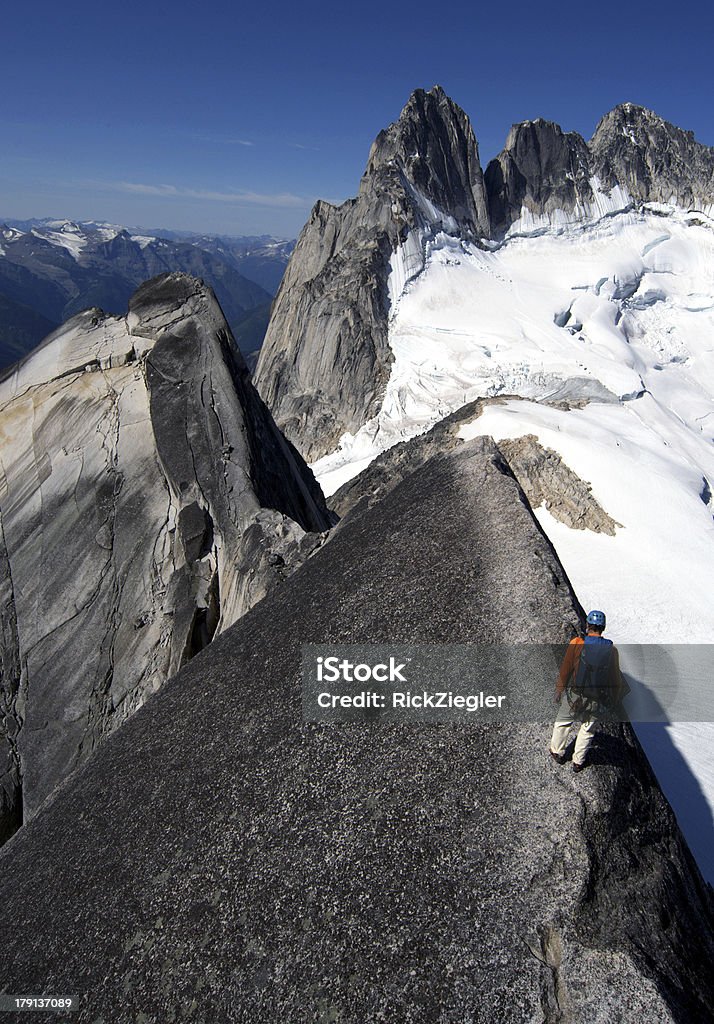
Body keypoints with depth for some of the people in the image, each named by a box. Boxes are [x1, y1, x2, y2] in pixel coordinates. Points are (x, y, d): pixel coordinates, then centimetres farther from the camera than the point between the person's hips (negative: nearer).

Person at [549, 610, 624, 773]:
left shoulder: (576, 643, -15)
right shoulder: (611, 649, -9)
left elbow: (565, 670, -7)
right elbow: (615, 677, 1)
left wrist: (559, 689, 8)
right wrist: (615, 698, 17)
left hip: (575, 694, -1)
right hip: (599, 700, 2)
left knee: (562, 723, 21)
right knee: (588, 730, 20)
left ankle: (557, 752, 36)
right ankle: (578, 761, 32)